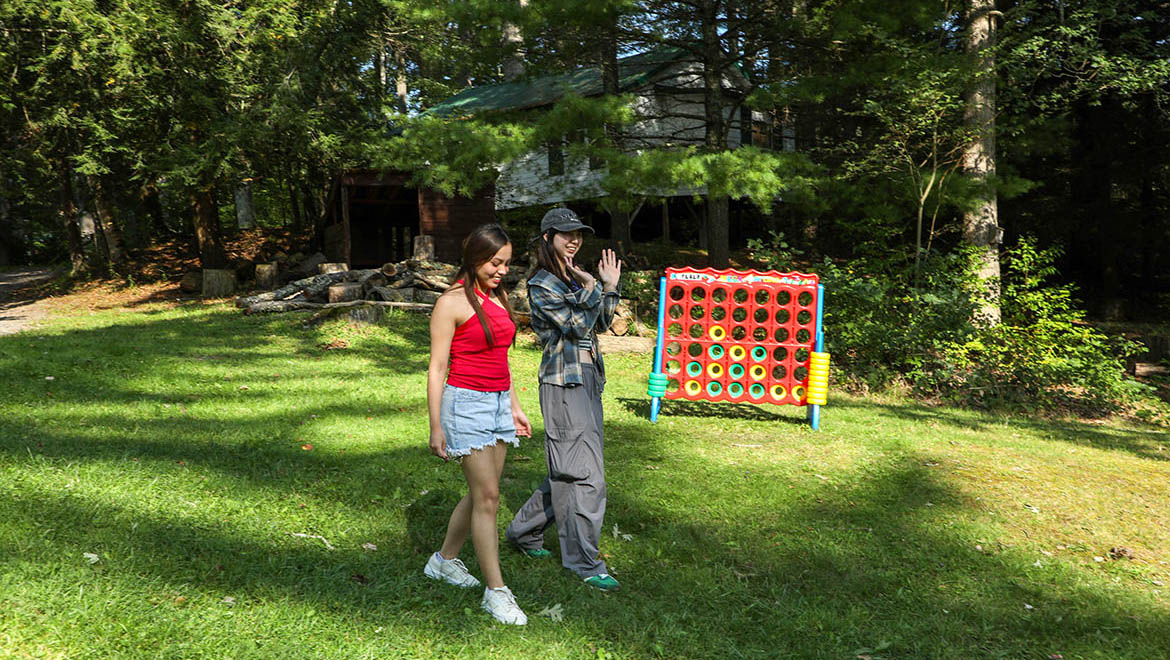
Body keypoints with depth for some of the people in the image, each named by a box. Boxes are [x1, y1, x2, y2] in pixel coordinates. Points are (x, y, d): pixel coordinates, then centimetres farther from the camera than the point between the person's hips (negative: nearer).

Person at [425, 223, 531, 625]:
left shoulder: (498, 299, 12)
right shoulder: (453, 303, -10)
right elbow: (437, 368, -10)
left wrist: (514, 406, 20)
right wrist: (436, 427, -12)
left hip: (498, 403, 8)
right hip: (466, 403, -8)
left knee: (481, 493, 13)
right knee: (487, 497, -7)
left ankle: (444, 561, 33)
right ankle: (496, 592, 1)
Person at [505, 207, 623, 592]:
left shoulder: (575, 279, 15)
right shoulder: (541, 285, -9)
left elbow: (601, 324, 17)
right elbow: (577, 326, -14)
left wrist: (610, 288, 10)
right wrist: (591, 289, -7)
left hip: (588, 378, 9)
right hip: (563, 382, -9)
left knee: (567, 470, 15)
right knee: (584, 474, -6)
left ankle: (524, 531, 32)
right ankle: (584, 562, 5)